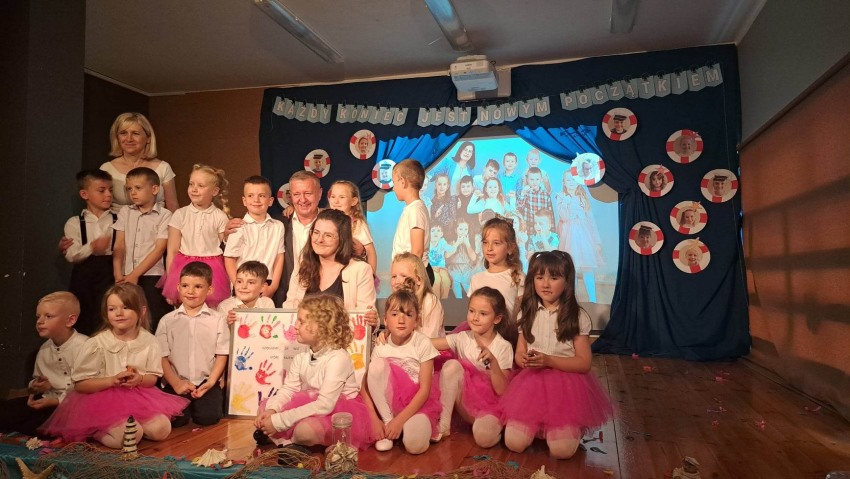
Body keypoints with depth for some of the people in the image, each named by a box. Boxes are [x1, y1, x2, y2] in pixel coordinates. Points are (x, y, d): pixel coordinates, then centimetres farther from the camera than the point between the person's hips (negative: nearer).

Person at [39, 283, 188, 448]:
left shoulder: (149, 341, -2)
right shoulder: (96, 344, -10)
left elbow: (153, 378, 6)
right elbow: (80, 384, -8)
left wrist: (140, 379, -17)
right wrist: (112, 380, -21)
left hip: (138, 398, 4)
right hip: (103, 400, -3)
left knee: (162, 429, -18)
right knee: (129, 436, -27)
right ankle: (95, 431, 1)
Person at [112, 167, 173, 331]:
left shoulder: (164, 215, -2)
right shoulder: (124, 212, 11)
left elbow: (159, 250, -8)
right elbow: (119, 246, 5)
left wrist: (135, 275, -12)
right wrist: (118, 275, -5)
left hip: (152, 277, -4)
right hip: (126, 277, 4)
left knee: (154, 322, -6)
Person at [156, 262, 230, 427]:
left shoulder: (218, 320, 3)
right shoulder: (167, 321, 6)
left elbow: (222, 355, 2)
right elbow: (162, 357, 3)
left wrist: (210, 382, -10)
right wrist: (176, 383, -9)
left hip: (206, 382, -1)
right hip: (176, 383, 1)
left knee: (208, 417, -19)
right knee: (174, 419, -19)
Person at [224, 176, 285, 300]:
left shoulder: (278, 227, 2)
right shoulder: (239, 227, -4)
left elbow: (279, 257, 3)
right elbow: (229, 259, -3)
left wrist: (273, 286, -3)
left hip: (268, 287, 2)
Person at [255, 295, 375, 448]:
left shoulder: (337, 358, -25)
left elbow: (324, 405, -31)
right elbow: (288, 389, 0)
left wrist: (279, 421, -30)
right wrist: (271, 410, -22)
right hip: (311, 407, 7)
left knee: (305, 429, -34)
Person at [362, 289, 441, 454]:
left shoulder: (422, 343, -14)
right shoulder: (380, 347, -6)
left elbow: (424, 390, -15)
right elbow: (365, 385, -7)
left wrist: (400, 420, -19)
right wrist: (374, 418, -19)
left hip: (418, 402, -3)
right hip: (389, 400, 3)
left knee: (415, 444, -33)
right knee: (378, 364, -24)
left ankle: (420, 425, 3)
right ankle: (387, 423, -13)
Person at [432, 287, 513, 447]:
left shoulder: (503, 347, -12)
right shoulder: (462, 338, -4)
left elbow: (501, 390, -16)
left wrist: (493, 361, -29)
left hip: (491, 405, -3)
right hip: (466, 402, 3)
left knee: (484, 438, -34)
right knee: (451, 365, -23)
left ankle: (494, 425, 3)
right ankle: (443, 424, -15)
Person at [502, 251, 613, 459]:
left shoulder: (578, 317, -6)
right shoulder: (527, 313, 4)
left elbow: (584, 363, -7)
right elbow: (519, 352, 10)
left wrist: (549, 361, -20)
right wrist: (524, 360, -15)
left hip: (566, 384, -2)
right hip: (532, 382, 3)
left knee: (562, 450, -17)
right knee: (514, 443, -11)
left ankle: (566, 427, 17)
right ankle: (538, 426, 20)